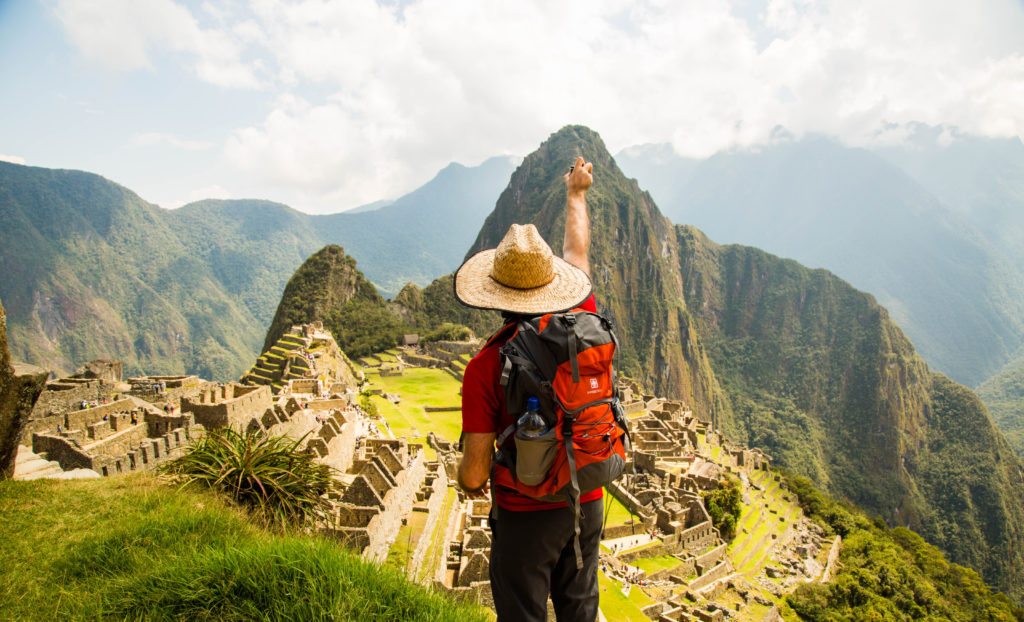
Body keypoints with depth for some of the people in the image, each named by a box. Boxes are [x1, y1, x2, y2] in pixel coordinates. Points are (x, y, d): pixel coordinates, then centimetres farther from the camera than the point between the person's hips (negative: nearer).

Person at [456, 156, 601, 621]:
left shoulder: (485, 367, -22)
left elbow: (474, 473, -19)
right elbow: (577, 252, 9)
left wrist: (468, 480, 7)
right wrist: (576, 194, 26)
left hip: (525, 516, -4)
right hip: (587, 504, 5)